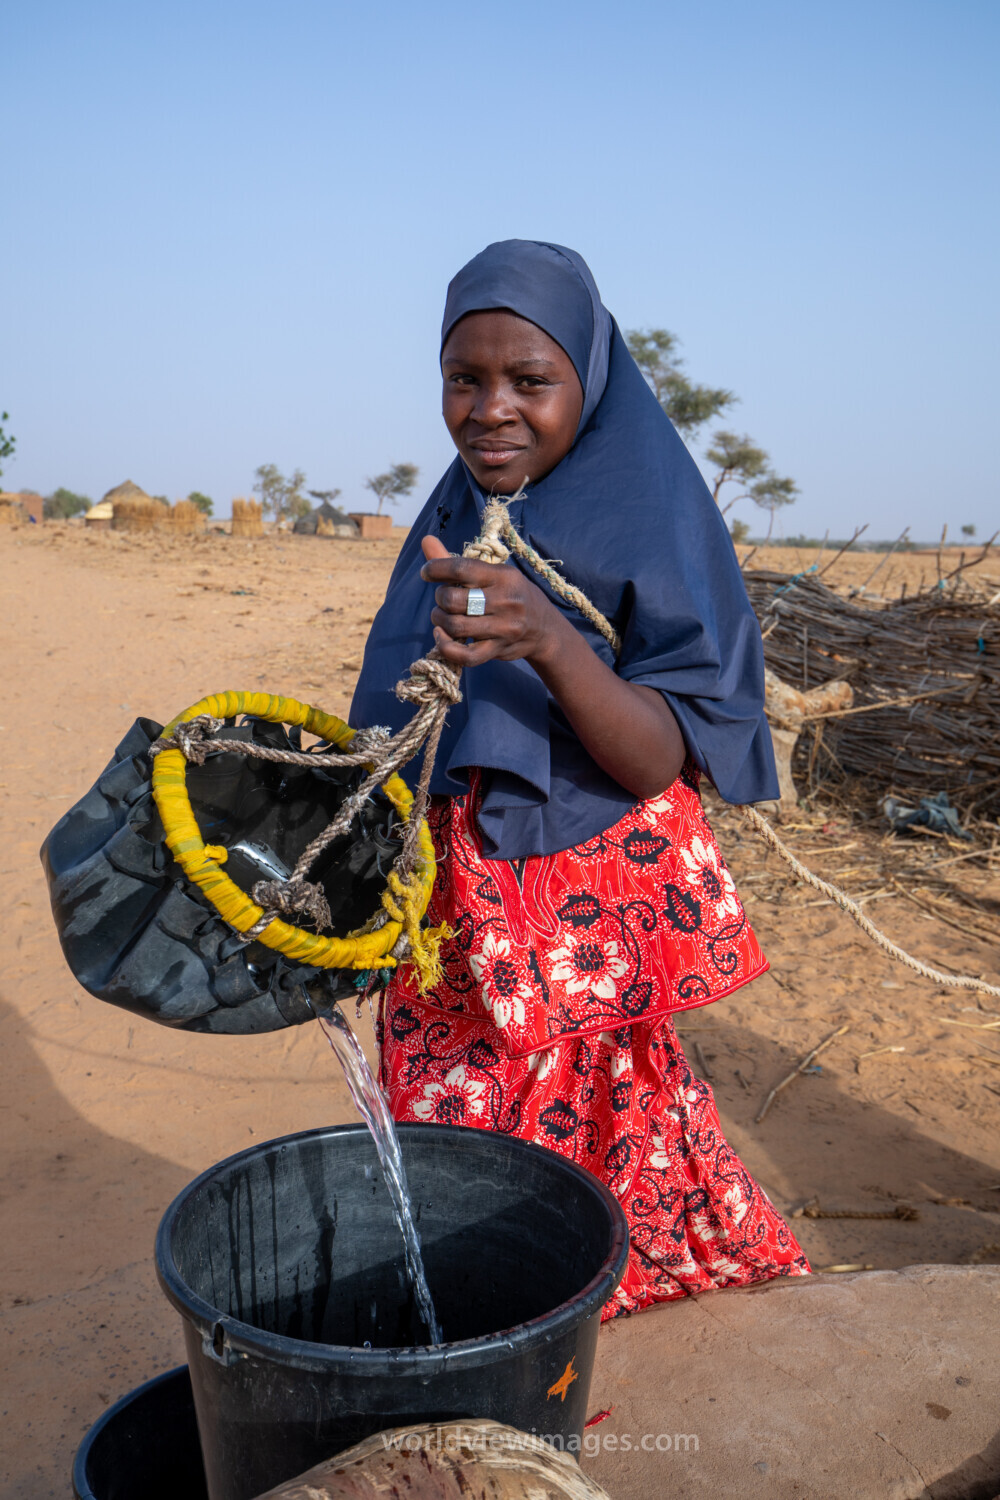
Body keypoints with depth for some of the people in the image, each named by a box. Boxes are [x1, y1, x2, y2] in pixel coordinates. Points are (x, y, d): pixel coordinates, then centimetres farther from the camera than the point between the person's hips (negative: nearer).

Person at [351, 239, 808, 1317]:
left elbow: (662, 763, -18)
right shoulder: (455, 516, 8)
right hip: (450, 913, 5)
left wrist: (550, 641, -32)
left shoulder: (650, 521, -9)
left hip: (577, 933, -5)